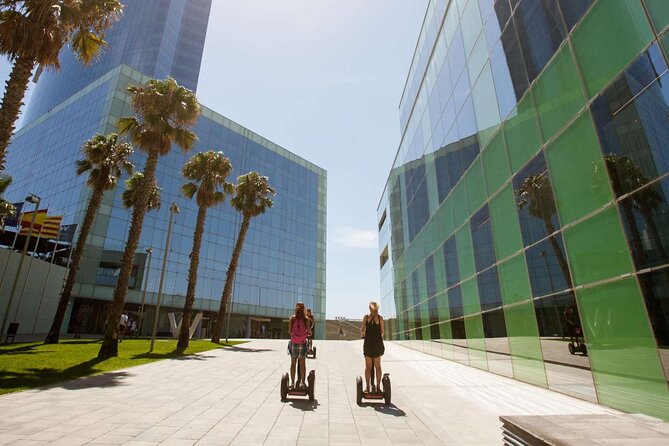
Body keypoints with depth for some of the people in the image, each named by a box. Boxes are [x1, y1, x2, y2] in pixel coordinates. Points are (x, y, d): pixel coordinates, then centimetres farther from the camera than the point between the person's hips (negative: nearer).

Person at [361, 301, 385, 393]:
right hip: (378, 342, 1)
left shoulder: (366, 317, -3)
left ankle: (368, 387, 8)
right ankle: (378, 387, 13)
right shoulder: (380, 318, -2)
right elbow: (382, 332, 0)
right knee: (377, 366, 12)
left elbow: (362, 329, -1)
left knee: (368, 366, 9)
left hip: (368, 342, -1)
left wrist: (363, 334, 20)